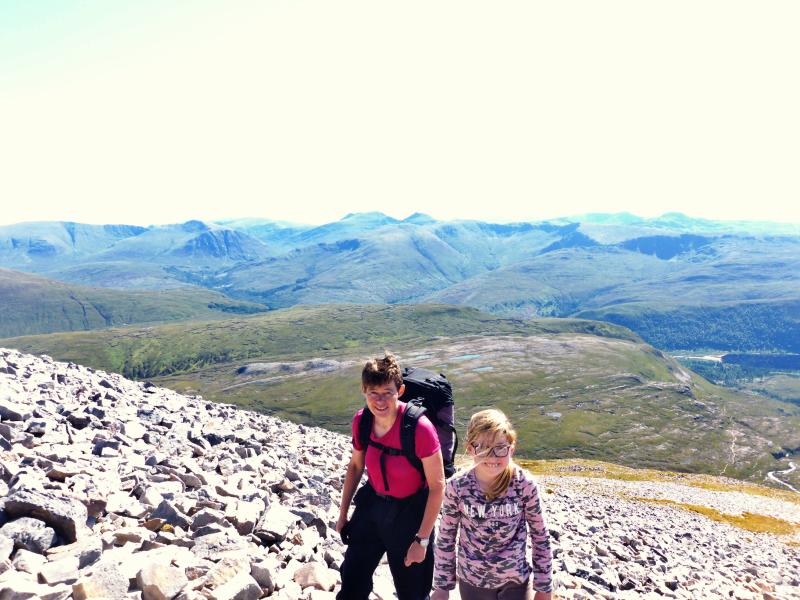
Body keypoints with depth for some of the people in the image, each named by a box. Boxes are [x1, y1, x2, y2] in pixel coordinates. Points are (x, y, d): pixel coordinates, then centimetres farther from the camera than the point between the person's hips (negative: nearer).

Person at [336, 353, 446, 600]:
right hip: (371, 506, 5)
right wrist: (343, 513, 10)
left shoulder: (419, 427, -28)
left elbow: (437, 486, -20)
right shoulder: (361, 421, -11)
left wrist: (422, 540, -17)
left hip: (409, 513, -4)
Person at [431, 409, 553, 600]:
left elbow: (540, 535, -4)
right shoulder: (457, 486, -17)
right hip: (471, 580, 1)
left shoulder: (524, 484, -17)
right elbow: (446, 537, -4)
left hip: (516, 580, 0)